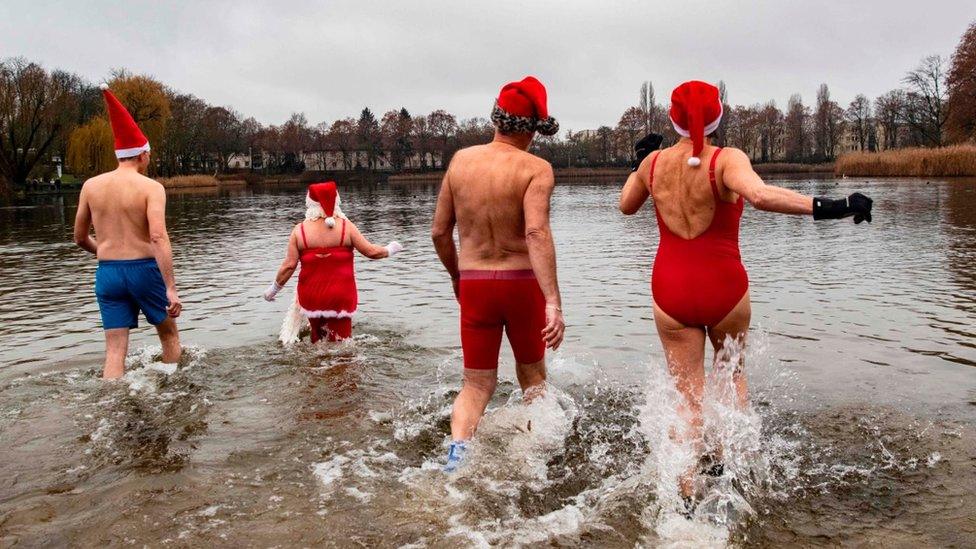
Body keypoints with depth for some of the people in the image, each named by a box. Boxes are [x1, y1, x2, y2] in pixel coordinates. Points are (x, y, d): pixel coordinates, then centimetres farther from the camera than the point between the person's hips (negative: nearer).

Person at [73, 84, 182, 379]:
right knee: (169, 334, 20)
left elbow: (80, 238, 13)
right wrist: (171, 288, -23)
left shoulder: (91, 186, 5)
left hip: (107, 273, 3)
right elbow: (158, 237, -21)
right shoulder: (151, 187, -9)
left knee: (115, 350, 5)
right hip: (145, 269, -3)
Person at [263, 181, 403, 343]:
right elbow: (371, 251, -5)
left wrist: (274, 288, 9)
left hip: (311, 297, 1)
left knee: (318, 337, 21)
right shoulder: (346, 226, -7)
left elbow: (289, 265, -5)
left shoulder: (299, 230, -5)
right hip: (341, 296, -1)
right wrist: (389, 250, 15)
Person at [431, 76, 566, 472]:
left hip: (473, 285, 2)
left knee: (477, 384, 11)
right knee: (532, 376, 22)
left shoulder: (461, 160, 3)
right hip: (522, 283, -2)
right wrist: (553, 302, -28)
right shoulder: (536, 169, -10)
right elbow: (536, 233, -24)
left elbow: (439, 232, 7)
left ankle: (457, 450, -12)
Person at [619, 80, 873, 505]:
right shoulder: (727, 160, -13)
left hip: (670, 292, 2)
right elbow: (760, 195, -35)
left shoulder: (654, 163, 0)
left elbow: (626, 205, 18)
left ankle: (687, 493, 5)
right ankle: (725, 458, 19)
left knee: (688, 394, 11)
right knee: (732, 371, 27)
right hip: (724, 290, -2)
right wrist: (827, 208, -37)